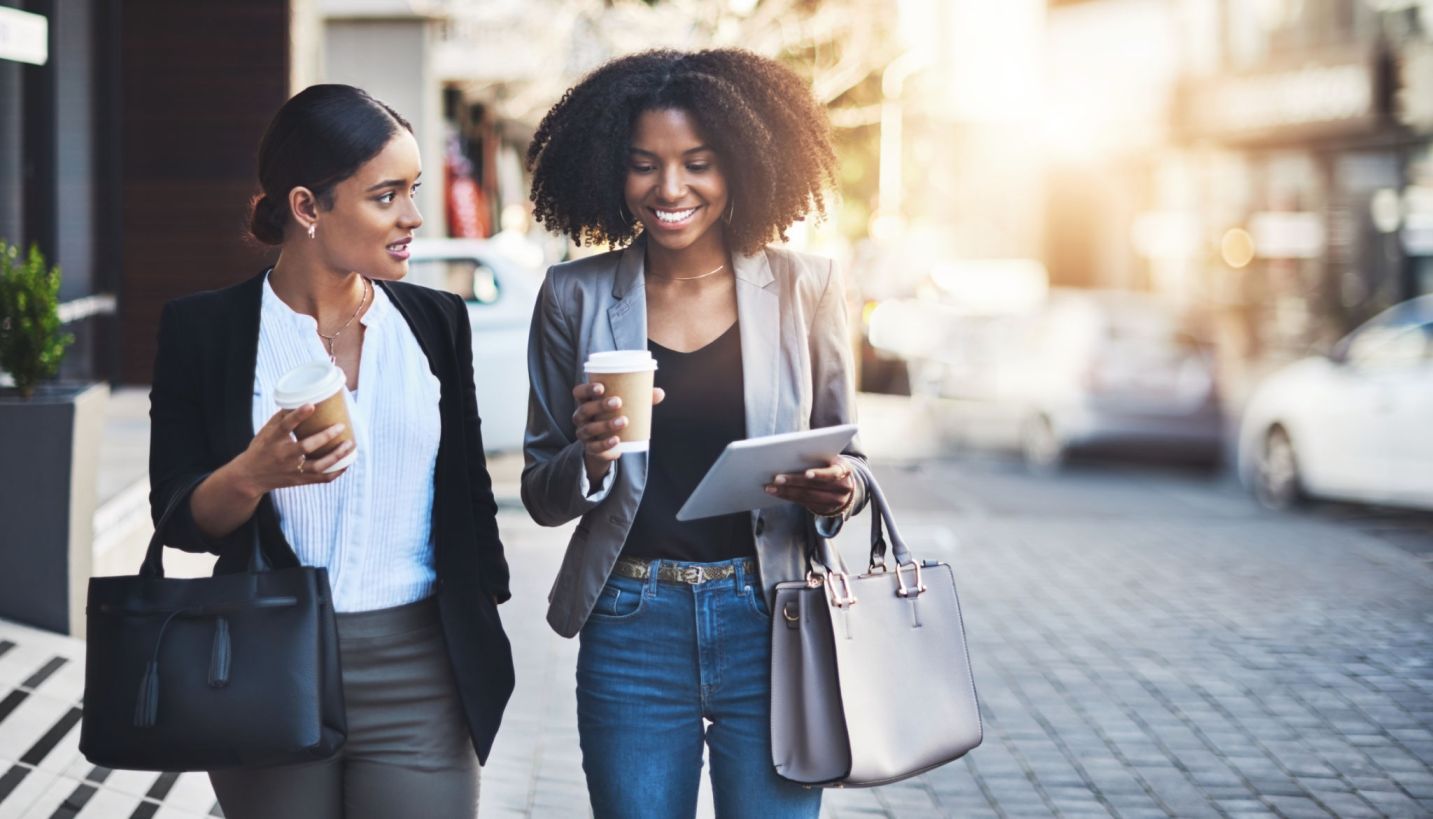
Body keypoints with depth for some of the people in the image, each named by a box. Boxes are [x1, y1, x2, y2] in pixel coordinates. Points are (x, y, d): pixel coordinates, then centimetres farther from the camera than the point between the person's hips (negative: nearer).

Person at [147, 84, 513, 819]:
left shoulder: (436, 322, 7)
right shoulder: (204, 330, -3)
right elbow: (179, 519, -3)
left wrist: (483, 636, 14)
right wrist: (252, 476, -23)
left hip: (418, 675, 2)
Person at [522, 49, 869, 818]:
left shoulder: (805, 287, 1)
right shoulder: (576, 296, 3)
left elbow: (844, 453, 10)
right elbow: (540, 494, 7)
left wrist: (838, 489, -13)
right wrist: (588, 460, -15)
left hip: (769, 620, 0)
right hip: (632, 631, 1)